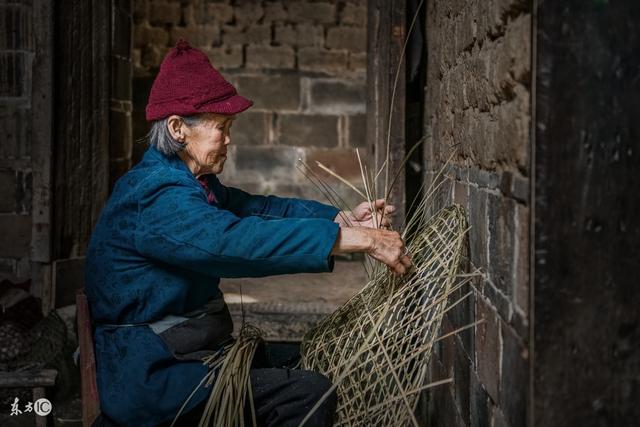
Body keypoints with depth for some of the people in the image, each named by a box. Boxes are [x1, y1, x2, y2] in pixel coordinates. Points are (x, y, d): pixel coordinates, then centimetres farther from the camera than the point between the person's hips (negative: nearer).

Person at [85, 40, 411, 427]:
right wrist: (360, 240, -33)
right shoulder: (155, 197, -24)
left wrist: (343, 218, -5)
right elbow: (239, 240, -34)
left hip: (192, 351, 10)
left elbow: (256, 208, 9)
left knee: (312, 362, 14)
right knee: (309, 391, -19)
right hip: (153, 379, -10)